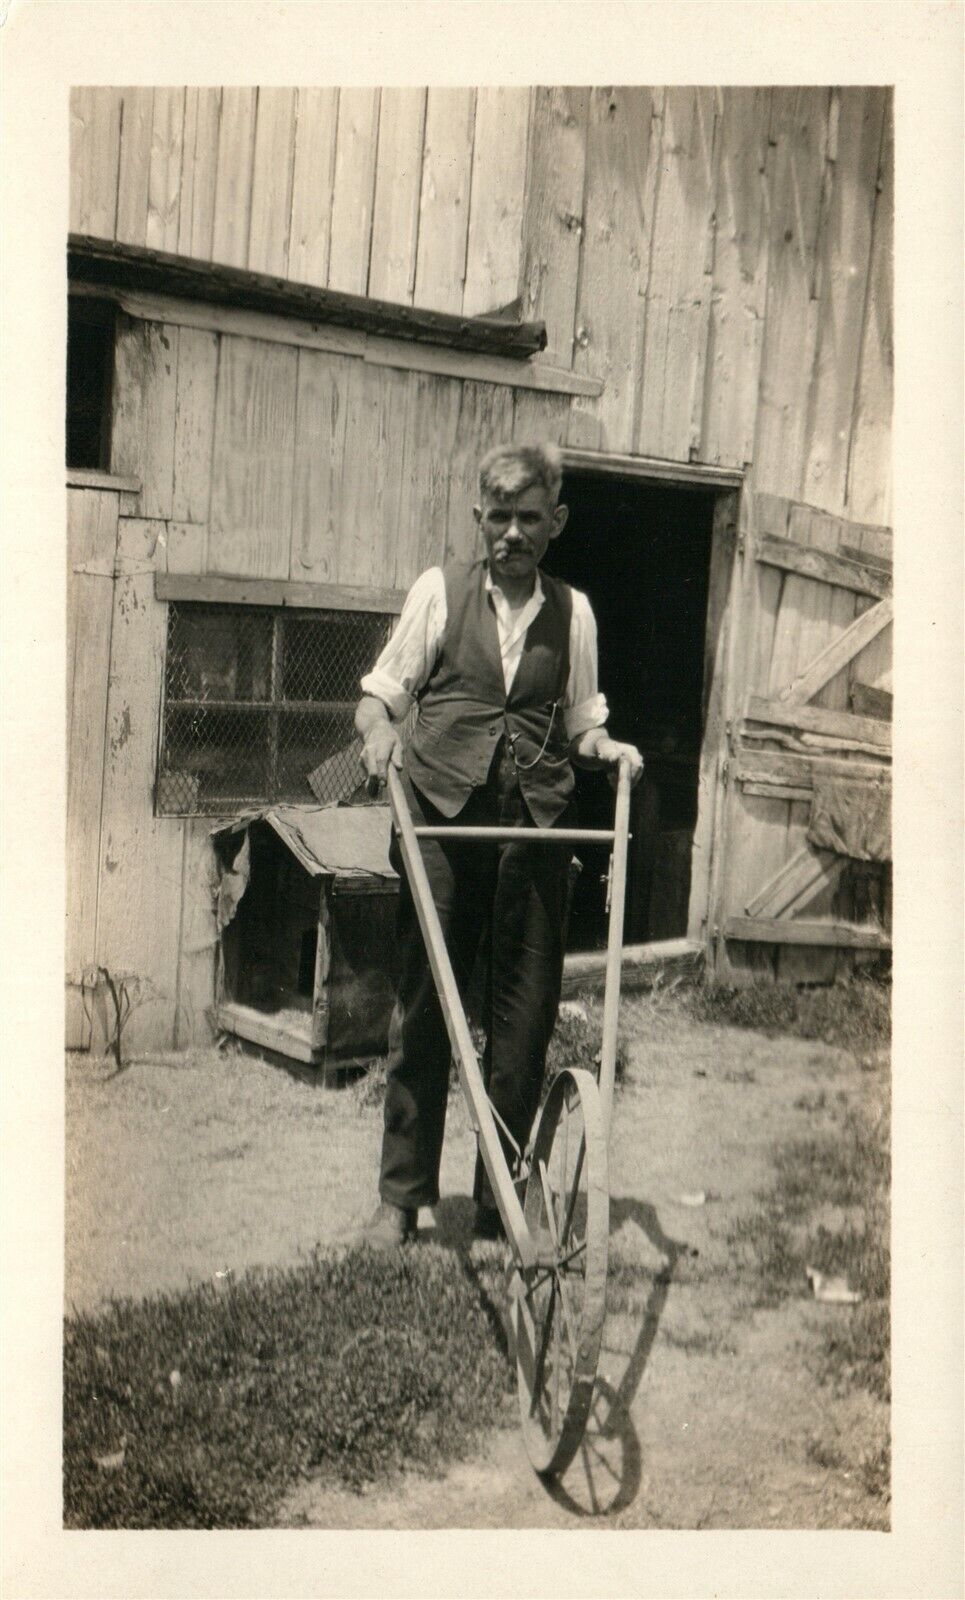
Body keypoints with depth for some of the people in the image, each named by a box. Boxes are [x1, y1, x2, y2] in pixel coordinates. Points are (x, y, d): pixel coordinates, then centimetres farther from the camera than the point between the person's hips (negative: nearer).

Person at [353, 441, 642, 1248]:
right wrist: (379, 732, -13)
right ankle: (401, 1197, 12)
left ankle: (500, 1203, 15)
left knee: (525, 1016, 3)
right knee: (424, 1007, 1)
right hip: (443, 818, -1)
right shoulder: (441, 590, 7)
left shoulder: (573, 611, 12)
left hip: (536, 827, 2)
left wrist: (606, 747, -2)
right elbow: (384, 690, 8)